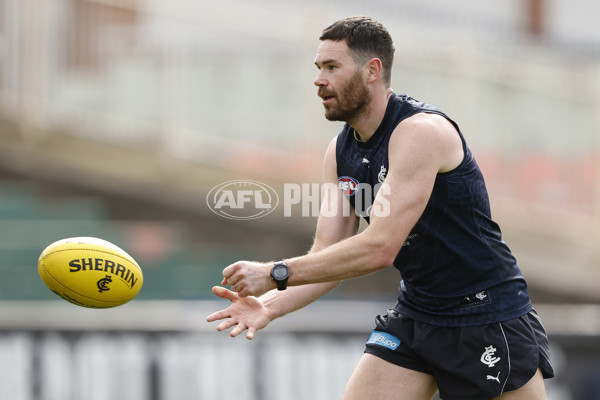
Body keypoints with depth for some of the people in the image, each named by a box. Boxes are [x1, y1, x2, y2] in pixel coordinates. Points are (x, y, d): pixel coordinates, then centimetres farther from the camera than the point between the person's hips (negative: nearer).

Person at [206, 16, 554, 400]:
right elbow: (328, 255, 2)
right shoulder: (340, 151, 4)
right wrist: (270, 306, -17)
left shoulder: (421, 132, -23)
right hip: (415, 315, 7)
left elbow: (380, 247, -30)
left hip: (489, 316, -7)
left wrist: (275, 273, -28)